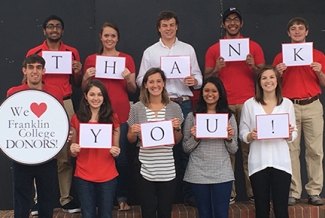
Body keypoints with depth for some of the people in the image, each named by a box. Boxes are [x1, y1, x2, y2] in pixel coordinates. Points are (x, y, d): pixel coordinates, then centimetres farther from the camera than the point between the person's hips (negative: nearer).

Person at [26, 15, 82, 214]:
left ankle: (66, 198, 6)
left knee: (66, 154, 0)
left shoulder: (72, 52, 11)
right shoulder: (34, 53, 7)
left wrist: (78, 72, -3)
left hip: (65, 104, 1)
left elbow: (77, 85, 16)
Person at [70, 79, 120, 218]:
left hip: (108, 176, 0)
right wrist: (72, 150, -14)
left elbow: (116, 149, 6)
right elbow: (73, 153, 7)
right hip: (83, 177, 0)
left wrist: (115, 152, -15)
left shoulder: (113, 118, 0)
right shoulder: (76, 118, 0)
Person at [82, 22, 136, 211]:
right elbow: (84, 89, 14)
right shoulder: (91, 59, 10)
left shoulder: (127, 59, 7)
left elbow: (133, 90, 8)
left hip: (121, 113, -1)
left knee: (122, 157, -1)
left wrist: (128, 78, -11)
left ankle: (122, 197, 11)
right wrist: (86, 77, -5)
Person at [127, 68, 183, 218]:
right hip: (145, 170, -1)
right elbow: (130, 140, 8)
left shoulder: (174, 108, 2)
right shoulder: (137, 108, -1)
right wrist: (133, 132, -13)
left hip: (167, 170, 1)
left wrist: (177, 128, -9)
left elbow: (177, 141, 10)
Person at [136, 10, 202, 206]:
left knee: (186, 147, 2)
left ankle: (189, 193, 12)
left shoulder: (188, 49, 11)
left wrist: (195, 81, -13)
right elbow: (140, 80, 4)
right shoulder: (150, 52, 9)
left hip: (184, 103, 0)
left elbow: (198, 76, 9)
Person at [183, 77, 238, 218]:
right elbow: (186, 148, 4)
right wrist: (195, 138, -14)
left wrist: (229, 139, -12)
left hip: (222, 174, 0)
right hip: (198, 174, 0)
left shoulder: (229, 116, 6)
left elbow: (233, 150, 7)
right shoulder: (192, 116, 3)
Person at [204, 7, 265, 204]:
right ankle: (228, 192, 1)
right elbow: (206, 78, 10)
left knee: (250, 147, -3)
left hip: (248, 103, 0)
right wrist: (216, 69, -9)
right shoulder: (213, 49, 11)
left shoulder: (254, 47, 11)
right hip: (224, 104, 0)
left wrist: (253, 66, -8)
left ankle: (253, 191, 3)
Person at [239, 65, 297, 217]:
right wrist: (251, 136, -17)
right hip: (258, 163, 0)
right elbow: (242, 134, 3)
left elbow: (293, 135, 8)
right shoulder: (249, 104, 4)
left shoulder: (287, 103, 7)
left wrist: (289, 135, -14)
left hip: (281, 162, 0)